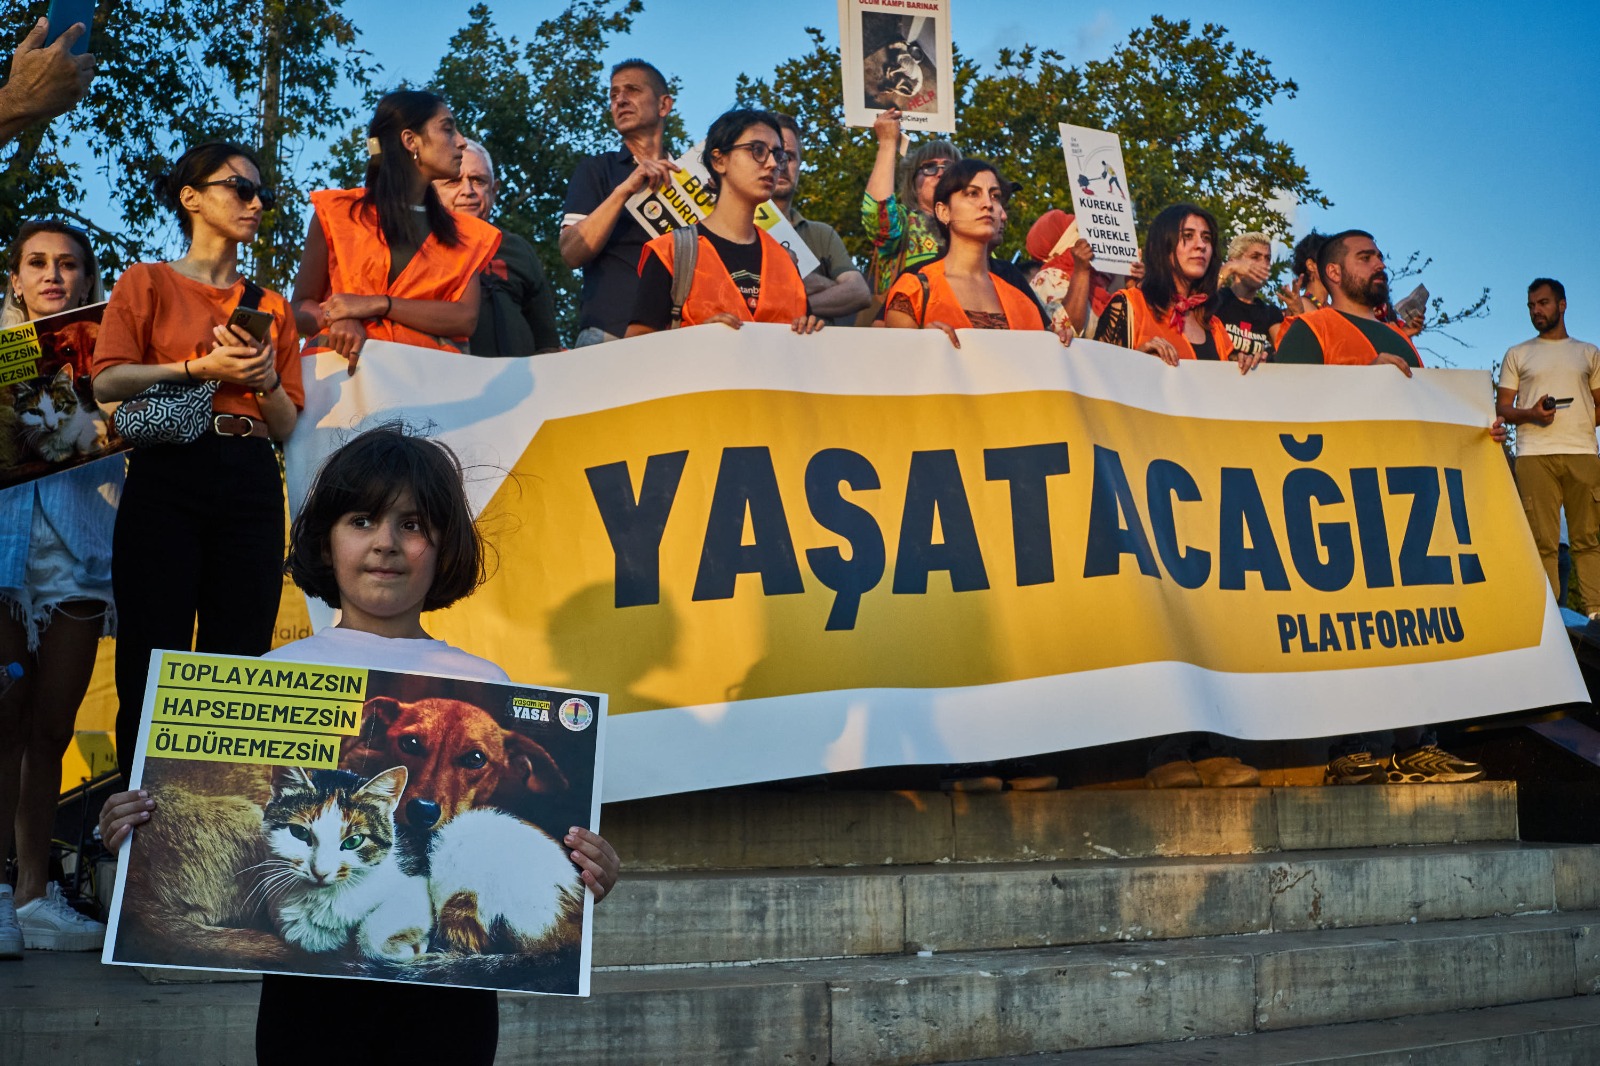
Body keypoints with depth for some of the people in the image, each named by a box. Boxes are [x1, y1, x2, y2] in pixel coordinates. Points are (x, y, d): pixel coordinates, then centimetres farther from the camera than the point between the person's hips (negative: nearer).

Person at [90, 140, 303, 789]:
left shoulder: (272, 309, 19)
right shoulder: (148, 284, 11)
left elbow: (286, 425, 15)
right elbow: (107, 382, -3)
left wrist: (266, 380, -4)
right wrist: (200, 367, -10)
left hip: (250, 485, 3)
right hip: (167, 474, -3)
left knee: (239, 661, -2)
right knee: (153, 661, -6)